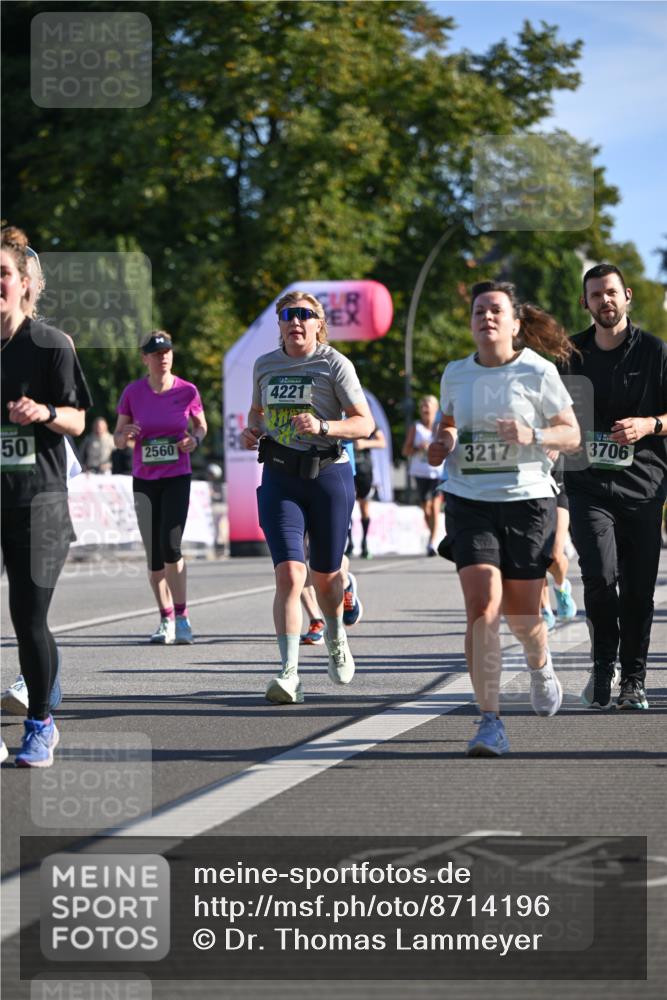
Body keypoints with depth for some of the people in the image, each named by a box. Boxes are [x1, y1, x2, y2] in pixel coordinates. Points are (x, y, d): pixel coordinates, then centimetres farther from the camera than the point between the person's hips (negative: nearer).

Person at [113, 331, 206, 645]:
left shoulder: (187, 391, -3)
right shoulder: (132, 392, -1)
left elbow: (201, 426, 14)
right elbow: (118, 438, 6)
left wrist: (195, 439, -8)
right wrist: (126, 435, -17)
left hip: (177, 478, -2)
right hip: (144, 480, 2)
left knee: (170, 547, -16)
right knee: (154, 557, 3)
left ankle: (182, 617, -5)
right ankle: (166, 620, 14)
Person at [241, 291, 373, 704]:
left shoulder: (335, 364, -4)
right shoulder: (265, 365, 9)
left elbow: (365, 423, -7)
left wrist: (323, 427, -23)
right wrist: (250, 431, 4)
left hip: (328, 474, -2)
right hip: (279, 478, 2)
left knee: (325, 575, 11)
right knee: (289, 573, -15)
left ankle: (335, 633, 45)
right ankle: (289, 674, -18)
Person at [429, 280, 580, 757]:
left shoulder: (538, 372, -4)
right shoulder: (456, 374, 7)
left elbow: (572, 434, 1)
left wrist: (532, 435, -18)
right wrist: (441, 443, 3)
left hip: (528, 502, -1)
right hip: (470, 503, 2)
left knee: (521, 615, 9)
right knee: (483, 606, -16)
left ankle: (541, 666, 47)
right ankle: (491, 724, -16)